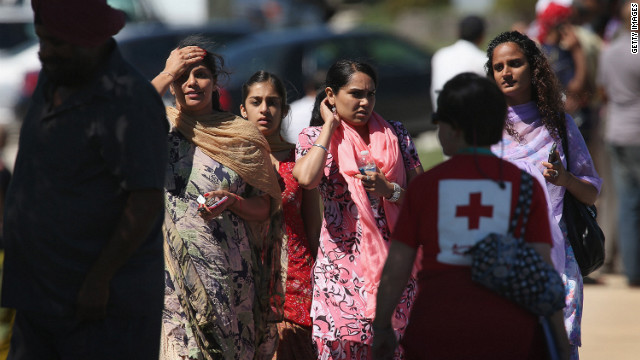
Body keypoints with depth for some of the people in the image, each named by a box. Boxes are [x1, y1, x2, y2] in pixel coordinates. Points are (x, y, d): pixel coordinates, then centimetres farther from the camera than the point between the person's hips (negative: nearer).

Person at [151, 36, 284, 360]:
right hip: (177, 270, -2)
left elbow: (265, 208, 10)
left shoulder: (241, 135, 9)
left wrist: (234, 202, -12)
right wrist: (168, 73, -8)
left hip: (230, 271, 2)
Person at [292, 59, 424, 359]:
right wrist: (330, 125, -7)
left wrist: (389, 190, -13)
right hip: (342, 264, -2)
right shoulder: (315, 138, 3)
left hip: (393, 263, 2)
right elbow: (306, 178, -20)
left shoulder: (395, 134, 9)